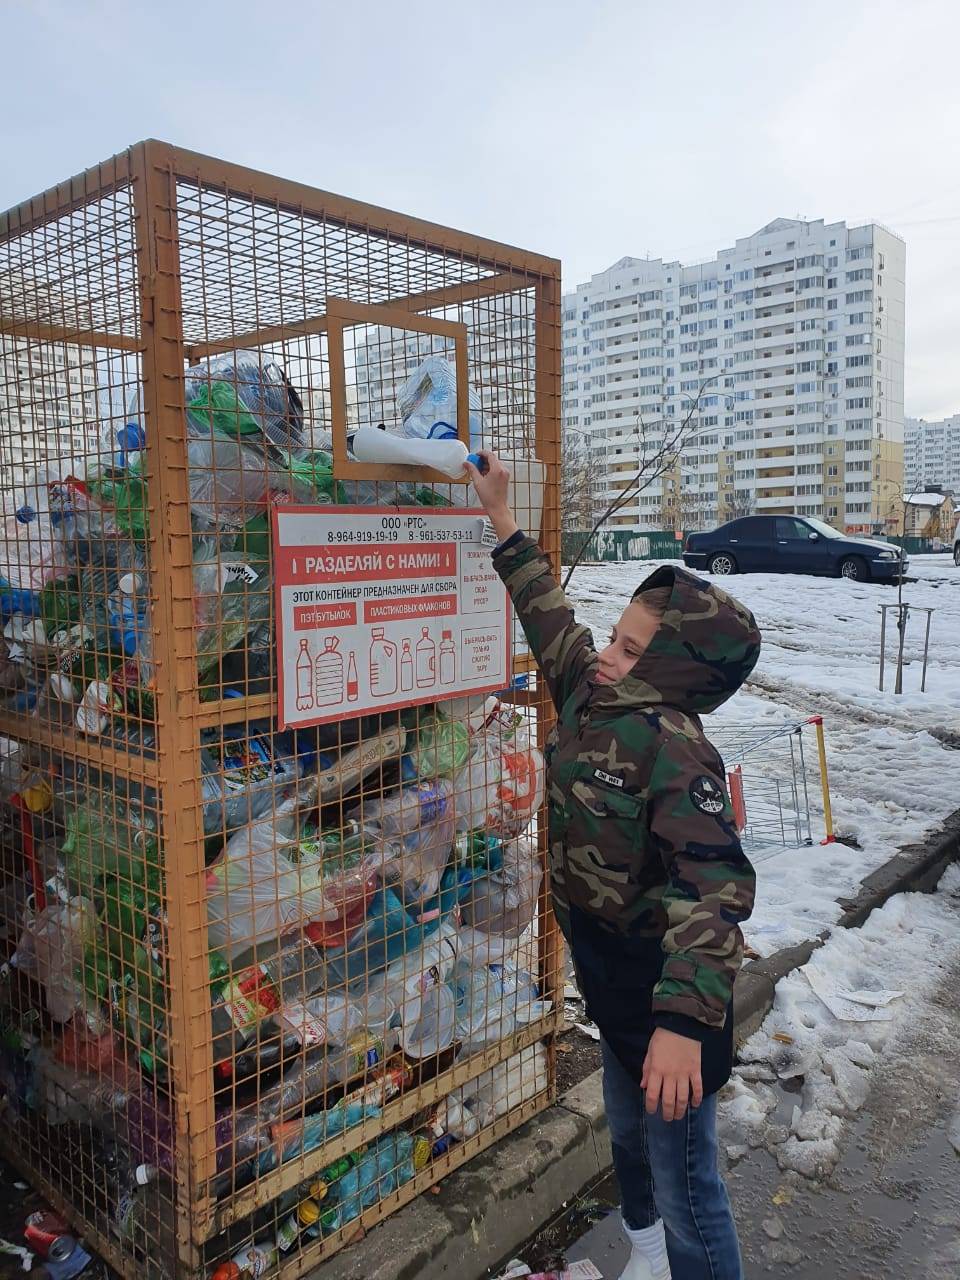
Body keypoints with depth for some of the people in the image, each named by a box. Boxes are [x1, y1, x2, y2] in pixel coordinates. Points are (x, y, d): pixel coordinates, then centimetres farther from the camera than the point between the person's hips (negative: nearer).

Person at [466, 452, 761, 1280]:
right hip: (615, 988, 9)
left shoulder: (675, 749, -28)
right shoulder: (590, 699, -3)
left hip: (666, 1003, -9)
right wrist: (502, 520, 17)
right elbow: (551, 621, 11)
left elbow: (713, 887, -35)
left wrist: (685, 1020, -43)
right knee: (630, 1141, 29)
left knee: (684, 1184, 8)